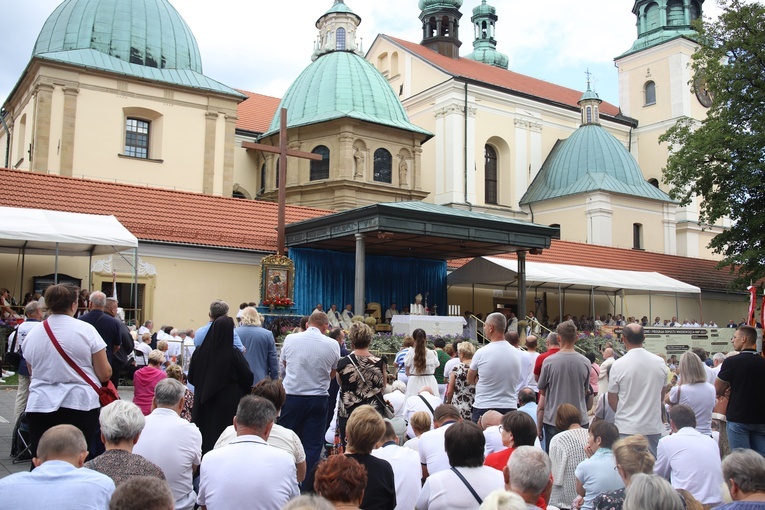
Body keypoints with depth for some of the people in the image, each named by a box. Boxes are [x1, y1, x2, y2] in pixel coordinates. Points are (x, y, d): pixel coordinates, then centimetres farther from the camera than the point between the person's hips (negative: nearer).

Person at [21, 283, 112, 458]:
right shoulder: (86, 330, -5)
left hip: (39, 406, 3)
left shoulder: (32, 334, 5)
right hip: (80, 404, -3)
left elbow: (32, 373, 18)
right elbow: (105, 374, -4)